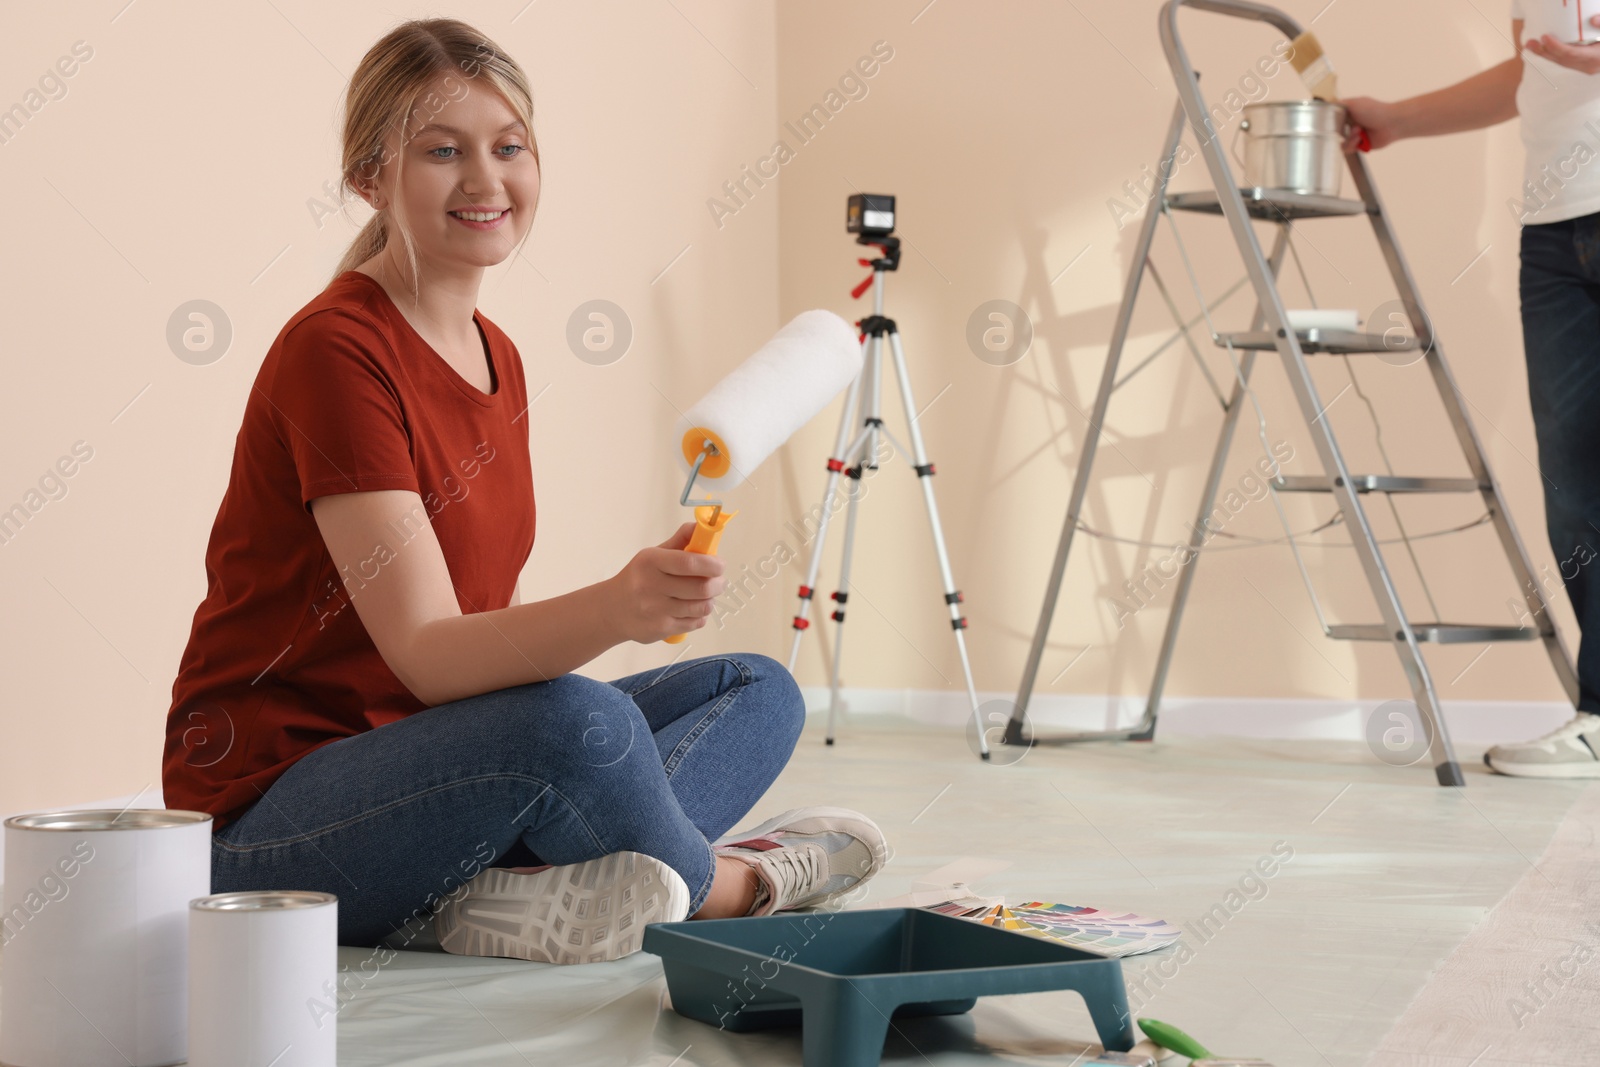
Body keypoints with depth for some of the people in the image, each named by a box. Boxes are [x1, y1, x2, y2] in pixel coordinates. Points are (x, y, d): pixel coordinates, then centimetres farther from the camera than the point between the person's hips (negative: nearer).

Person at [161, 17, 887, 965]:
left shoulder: (498, 358, 10)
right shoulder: (333, 351, -17)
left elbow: (489, 631, 12)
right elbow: (426, 655, -26)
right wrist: (612, 609, -43)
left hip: (430, 763, 9)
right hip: (270, 820, -9)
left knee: (760, 691, 2)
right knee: (578, 720, -35)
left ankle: (546, 889, -24)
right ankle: (731, 876, -4)